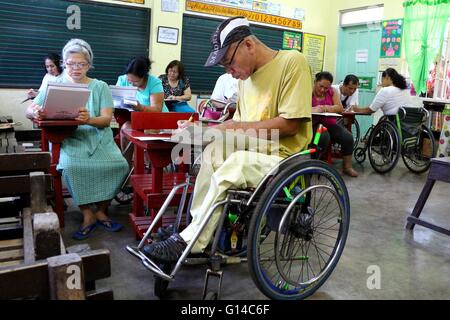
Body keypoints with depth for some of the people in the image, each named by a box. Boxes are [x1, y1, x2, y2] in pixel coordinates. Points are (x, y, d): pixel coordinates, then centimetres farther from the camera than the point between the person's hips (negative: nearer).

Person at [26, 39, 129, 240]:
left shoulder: (100, 87, 7)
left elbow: (106, 119, -4)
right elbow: (29, 110, 2)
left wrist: (89, 120, -28)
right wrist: (35, 112, -24)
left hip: (98, 138, 1)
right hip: (68, 139, -1)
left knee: (120, 165, -25)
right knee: (71, 167, -33)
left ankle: (101, 211, -2)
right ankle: (88, 215, -12)